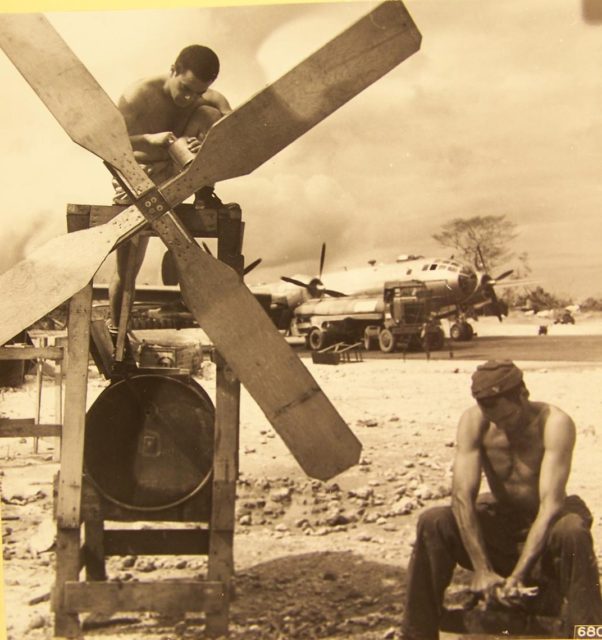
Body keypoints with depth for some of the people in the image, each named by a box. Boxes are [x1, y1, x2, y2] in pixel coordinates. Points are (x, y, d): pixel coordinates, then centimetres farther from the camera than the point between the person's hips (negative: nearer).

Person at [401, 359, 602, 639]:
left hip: (544, 526, -3)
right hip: (499, 522, 3)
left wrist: (518, 575, -37)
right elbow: (462, 495, -20)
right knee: (432, 522, -23)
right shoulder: (474, 421, -14)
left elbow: (550, 504, -30)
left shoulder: (555, 423, -23)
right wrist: (482, 570, -30)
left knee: (571, 532, -37)